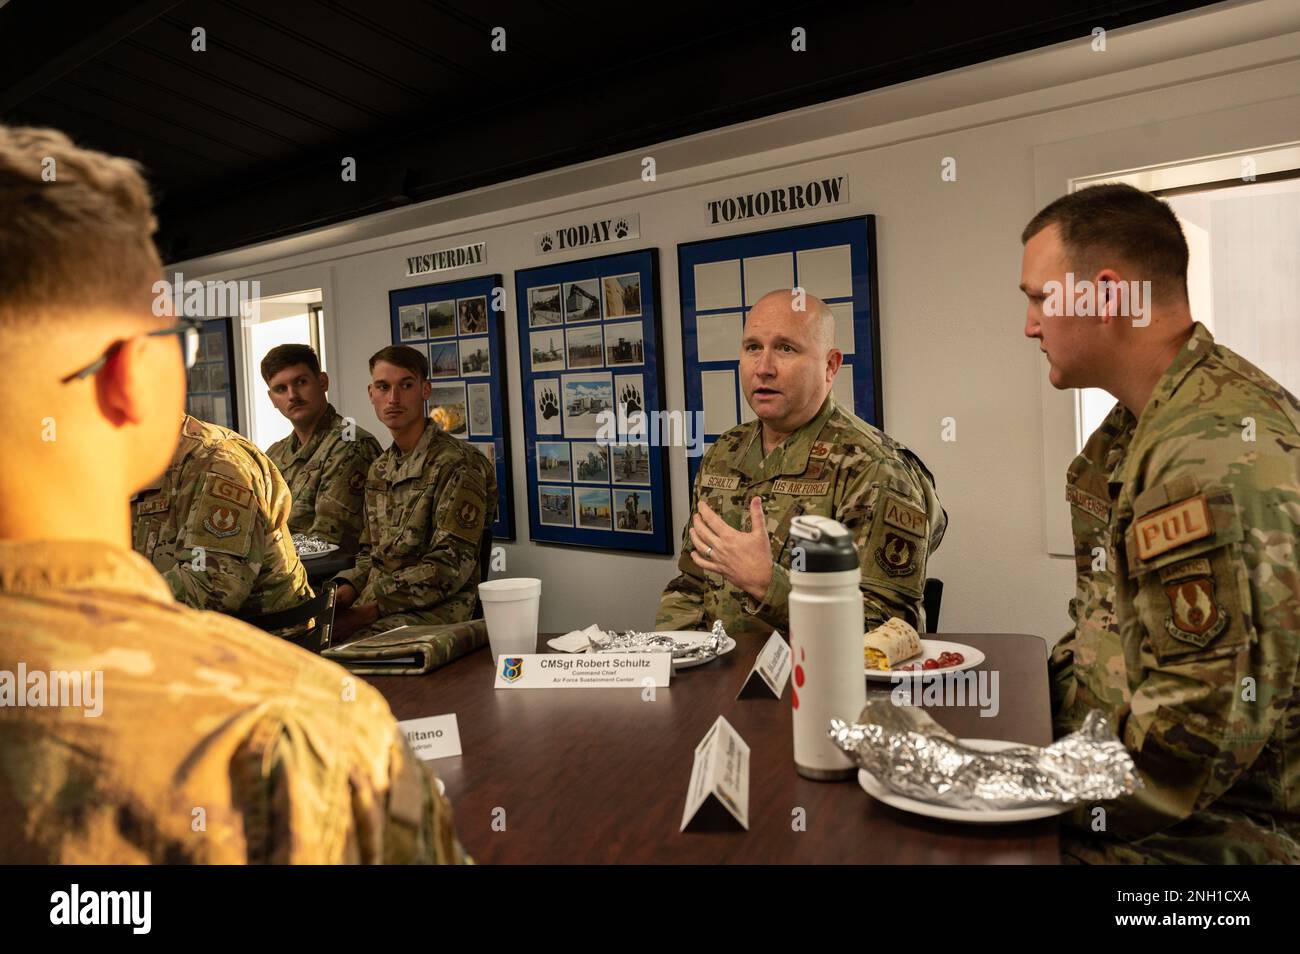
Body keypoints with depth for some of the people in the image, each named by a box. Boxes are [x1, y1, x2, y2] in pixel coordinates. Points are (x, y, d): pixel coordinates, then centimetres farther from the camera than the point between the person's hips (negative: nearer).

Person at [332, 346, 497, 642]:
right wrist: (346, 591, -2)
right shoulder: (379, 470, 16)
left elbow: (451, 565, -16)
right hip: (372, 604, 7)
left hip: (433, 610, -7)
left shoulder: (458, 464, -10)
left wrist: (367, 611, -19)